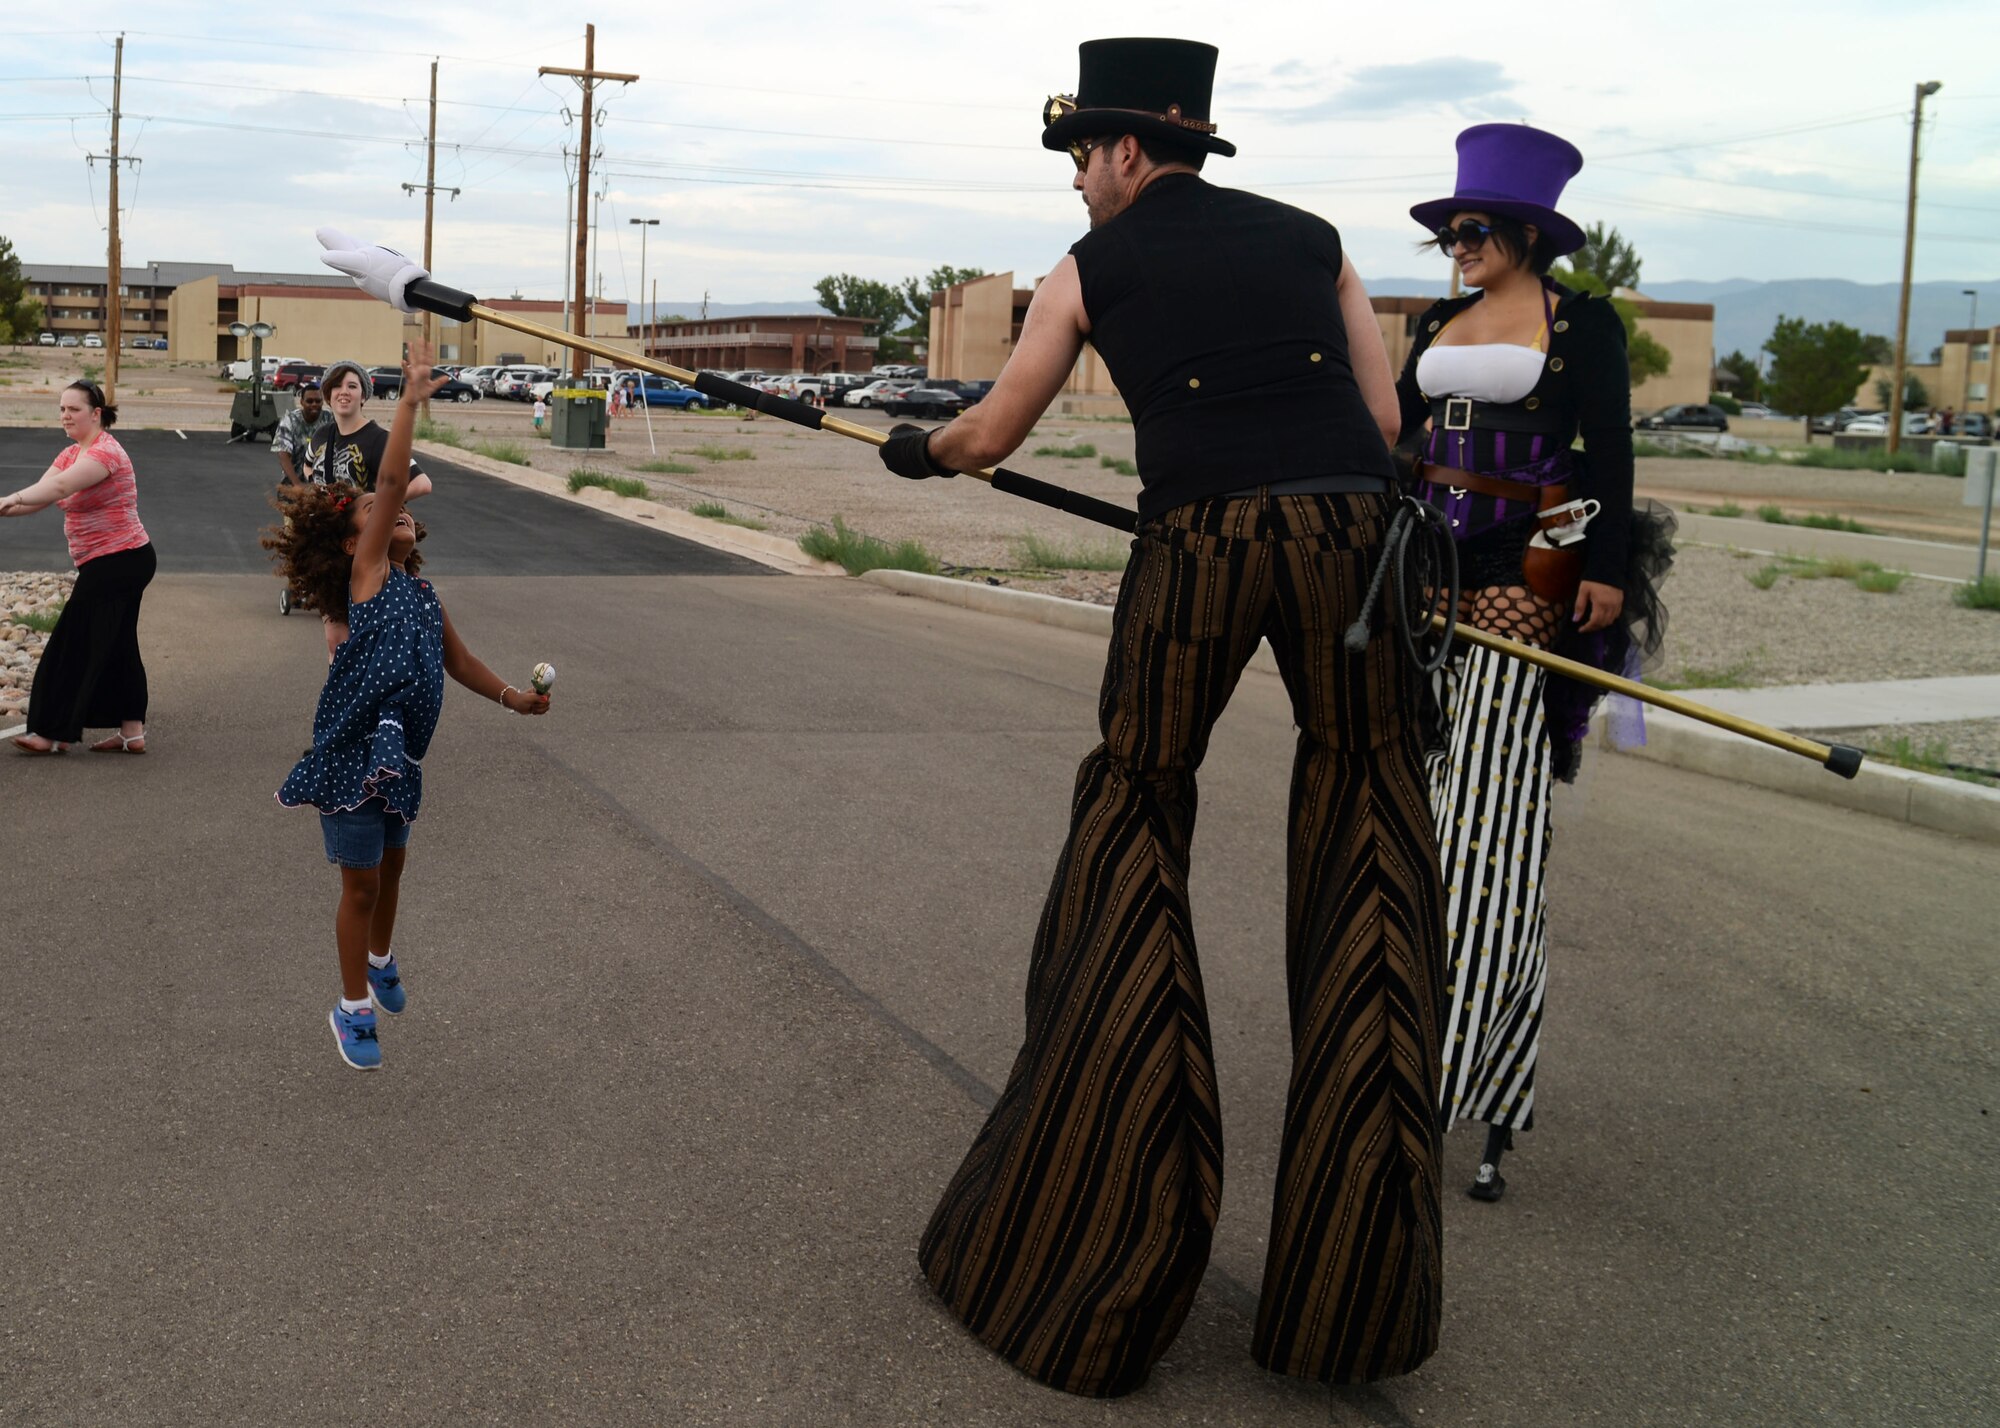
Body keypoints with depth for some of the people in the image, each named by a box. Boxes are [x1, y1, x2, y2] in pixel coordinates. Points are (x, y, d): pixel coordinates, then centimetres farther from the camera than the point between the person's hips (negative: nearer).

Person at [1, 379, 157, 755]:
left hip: (118, 561, -10)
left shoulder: (105, 452, -17)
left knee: (76, 644, -5)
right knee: (117, 645, 12)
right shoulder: (71, 454, 13)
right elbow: (41, 494, 0)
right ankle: (132, 731, 17)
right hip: (125, 562, 10)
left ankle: (55, 733, 2)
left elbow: (59, 487, -33)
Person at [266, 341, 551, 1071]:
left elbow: (456, 658, 21)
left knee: (391, 861, 23)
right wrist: (410, 401, -21)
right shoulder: (367, 572, -9)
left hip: (400, 754, 7)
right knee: (361, 879, 3)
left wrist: (512, 696, 8)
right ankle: (353, 1007, 17)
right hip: (351, 750, -7)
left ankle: (380, 960, 48)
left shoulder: (422, 591, 11)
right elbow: (392, 480, -18)